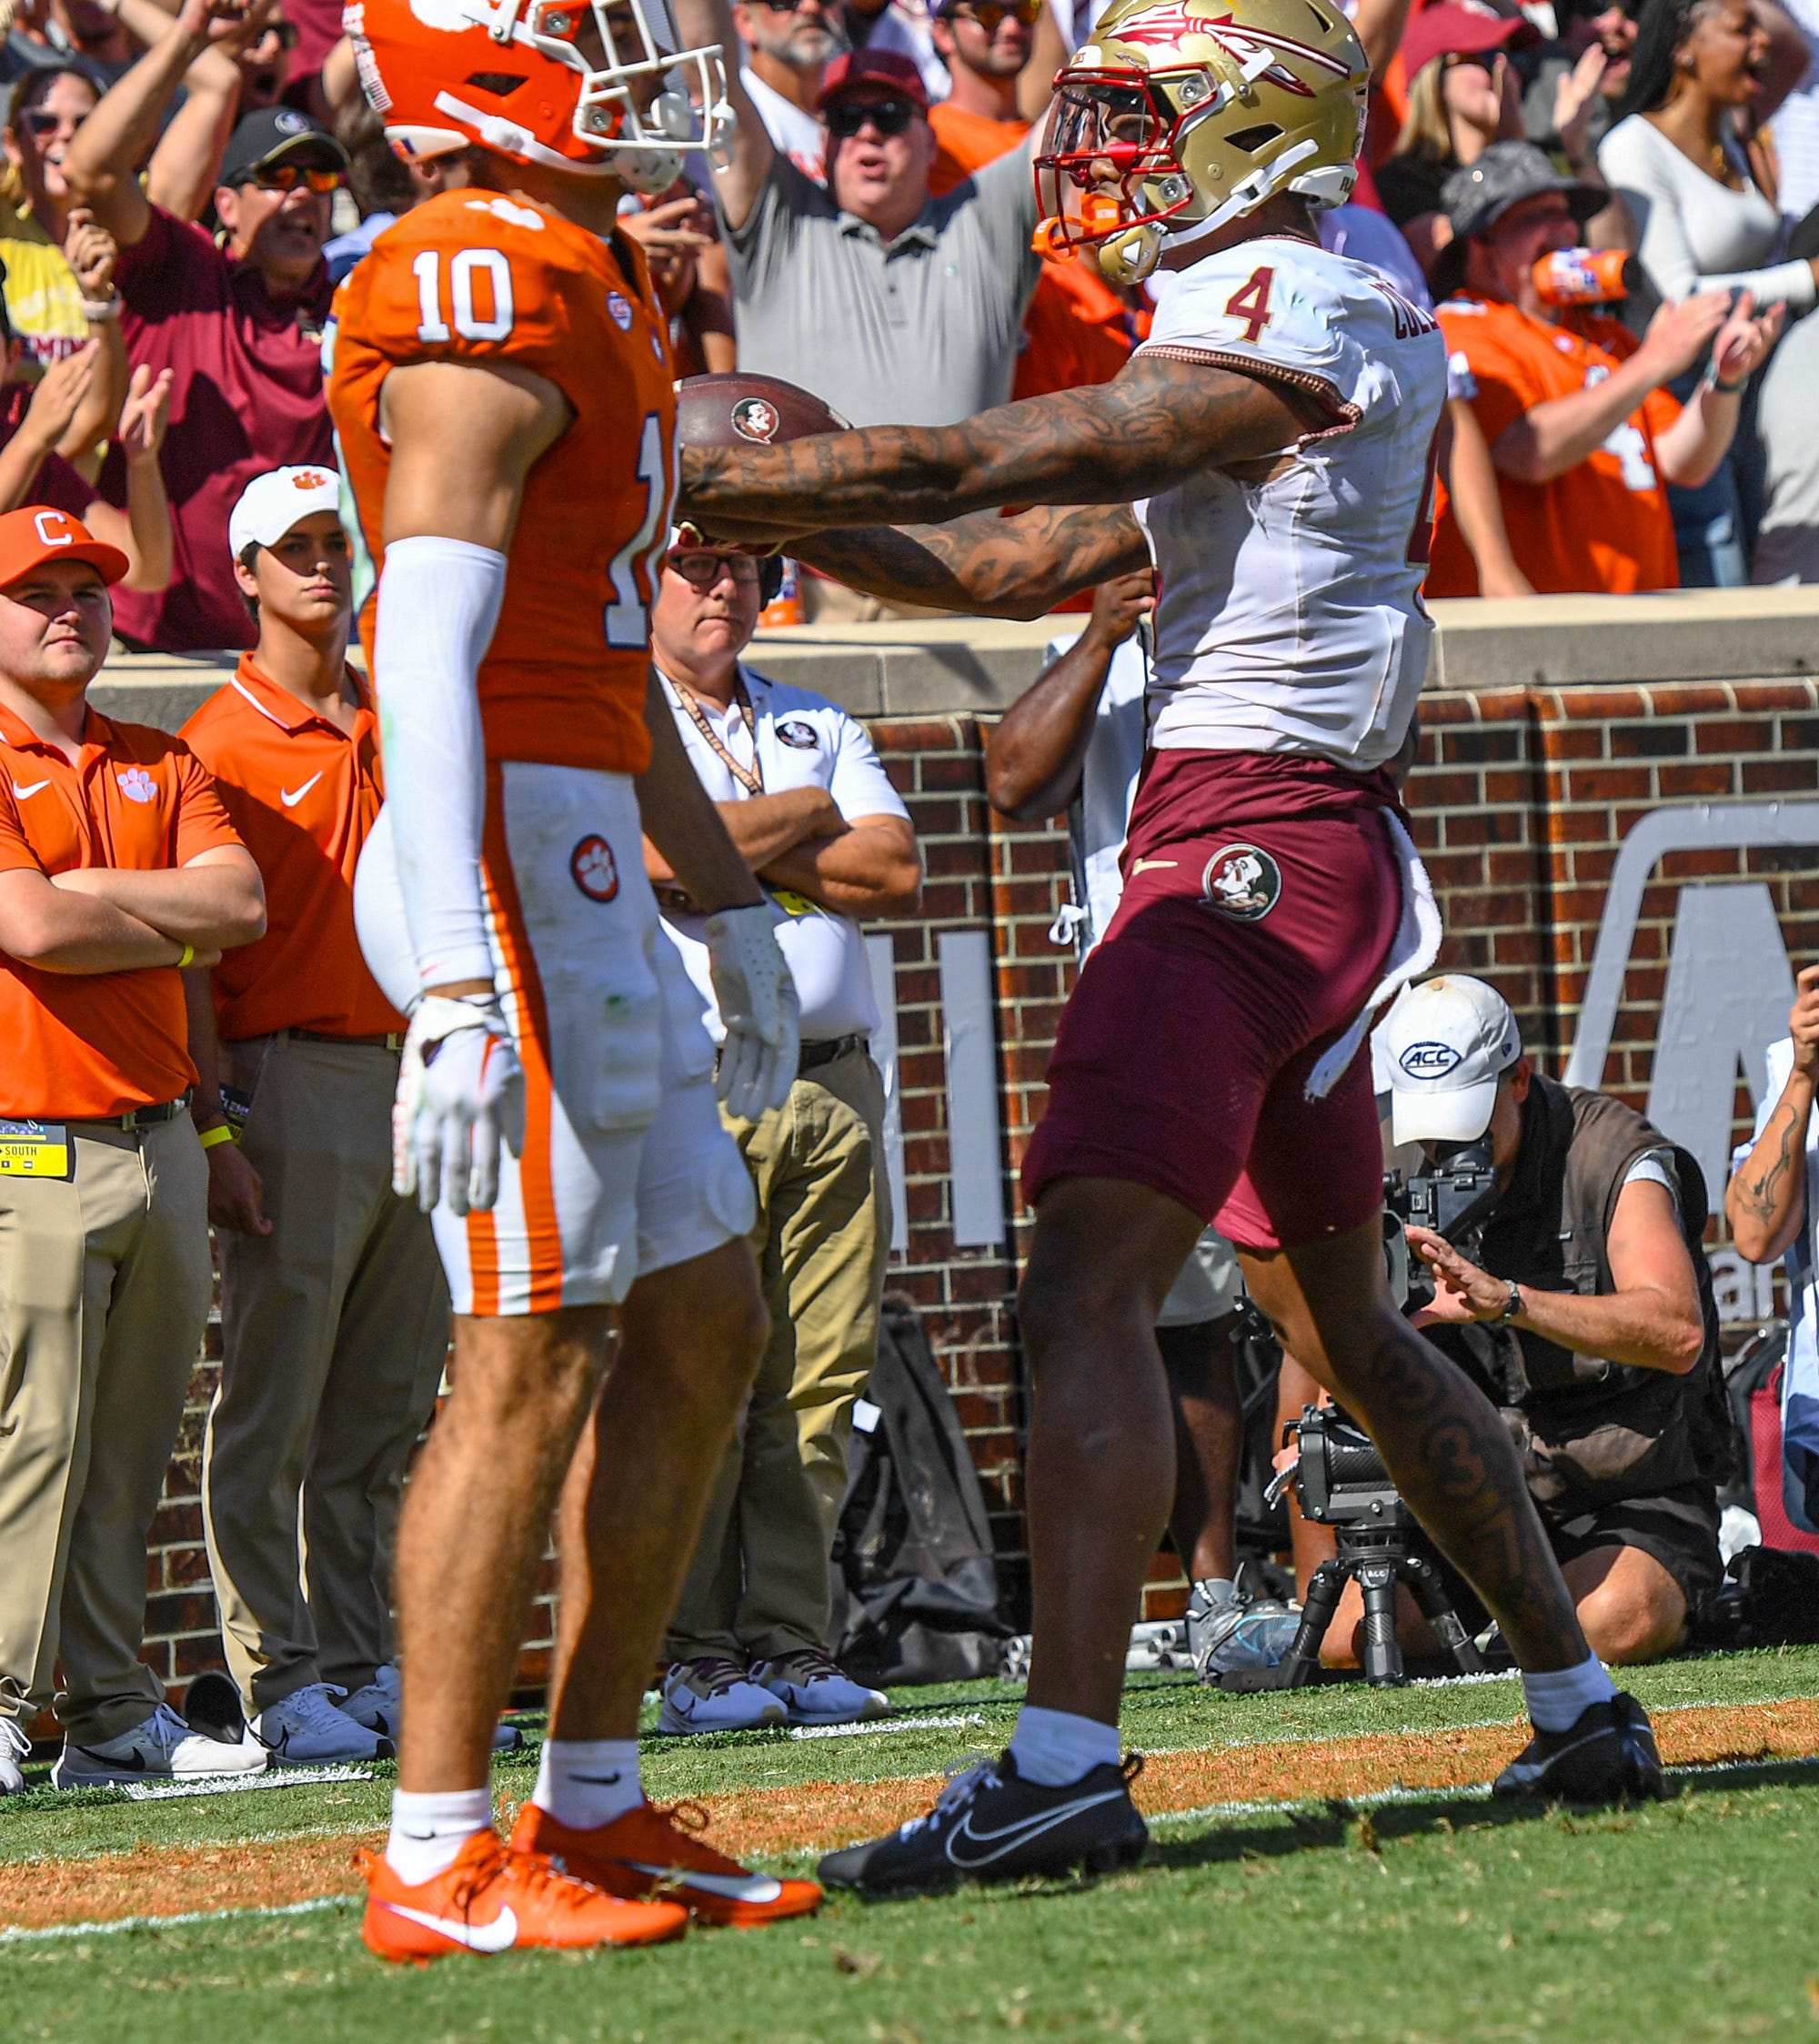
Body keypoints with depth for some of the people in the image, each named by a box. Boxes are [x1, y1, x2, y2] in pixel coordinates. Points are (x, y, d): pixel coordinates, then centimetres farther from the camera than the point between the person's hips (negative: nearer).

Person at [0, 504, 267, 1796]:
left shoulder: (161, 765, 16)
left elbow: (244, 901, 2)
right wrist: (181, 926, -2)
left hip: (160, 1142, 7)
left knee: (131, 1445, 7)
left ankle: (114, 1715, 10)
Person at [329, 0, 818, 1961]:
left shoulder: (588, 288, 18)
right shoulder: (489, 301, -14)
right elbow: (428, 659, -22)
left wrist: (728, 904, 32)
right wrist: (459, 988, -29)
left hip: (581, 866, 10)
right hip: (509, 858, -10)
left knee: (700, 1329, 13)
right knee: (533, 1355, -9)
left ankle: (587, 1805, 18)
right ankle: (436, 1859, -6)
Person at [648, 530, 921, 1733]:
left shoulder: (819, 728, 22)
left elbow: (899, 872, 8)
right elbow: (658, 851, -15)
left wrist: (745, 847, -2)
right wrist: (805, 814, 0)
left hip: (836, 1085, 5)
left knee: (818, 1380, 1)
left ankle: (790, 1641, 3)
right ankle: (696, 1653, -7)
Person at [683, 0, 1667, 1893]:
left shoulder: (1286, 321, -10)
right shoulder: (1315, 326, 20)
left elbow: (971, 467, -15)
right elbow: (1021, 563, 19)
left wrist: (688, 480, -12)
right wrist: (793, 521, 9)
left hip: (1244, 837, -11)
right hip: (1315, 852, 11)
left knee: (1086, 1284, -19)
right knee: (1341, 1318, 20)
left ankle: (1064, 1758, -29)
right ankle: (1580, 1704, 28)